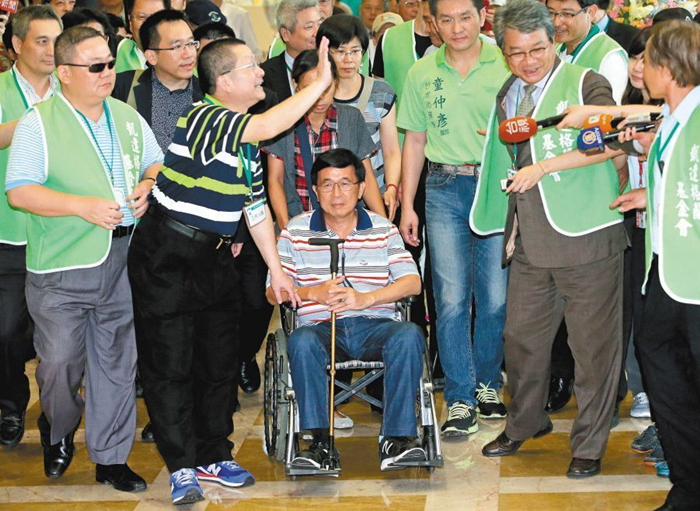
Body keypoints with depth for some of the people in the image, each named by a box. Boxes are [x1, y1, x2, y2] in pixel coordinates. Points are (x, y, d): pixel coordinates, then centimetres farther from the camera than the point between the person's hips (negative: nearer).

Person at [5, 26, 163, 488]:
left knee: (116, 363, 9)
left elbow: (157, 164, 22)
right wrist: (82, 206, -20)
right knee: (60, 362, -1)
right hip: (62, 266, -4)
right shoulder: (39, 124, -6)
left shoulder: (129, 118, 12)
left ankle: (111, 458, 20)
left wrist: (148, 185, -1)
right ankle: (58, 434, 29)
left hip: (121, 263, 5)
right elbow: (19, 191, -12)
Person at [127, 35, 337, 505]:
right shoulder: (202, 117, -18)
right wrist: (321, 82, -27)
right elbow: (268, 126, -34)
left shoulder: (247, 133, 10)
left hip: (214, 257, 9)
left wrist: (276, 268, 14)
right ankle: (182, 467, 5)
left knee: (220, 360, 12)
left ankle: (213, 456, 25)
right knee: (170, 364, -3)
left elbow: (256, 204, 16)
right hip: (167, 255, -9)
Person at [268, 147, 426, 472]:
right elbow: (273, 292, 6)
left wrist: (364, 298, -15)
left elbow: (412, 283, 1)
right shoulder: (295, 231, 11)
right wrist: (313, 293, -14)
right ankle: (318, 440, -28)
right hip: (320, 326, -1)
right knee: (301, 342, -36)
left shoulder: (383, 229, 13)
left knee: (409, 335, -32)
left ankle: (395, 438, -28)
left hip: (374, 326, 1)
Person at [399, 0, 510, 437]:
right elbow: (415, 141, 12)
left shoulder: (505, 65, 0)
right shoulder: (422, 74, 8)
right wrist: (407, 205, 9)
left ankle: (487, 384, 22)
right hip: (444, 188, 1)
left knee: (496, 296, 3)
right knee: (452, 297, -1)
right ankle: (460, 400, 6)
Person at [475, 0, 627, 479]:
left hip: (587, 240, -6)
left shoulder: (585, 84, -6)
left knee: (593, 344, 1)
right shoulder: (506, 97, 15)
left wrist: (544, 166, -25)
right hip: (531, 242, 6)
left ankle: (590, 445, 15)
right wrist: (511, 230, 21)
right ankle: (525, 422, 35)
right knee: (521, 336, 14)